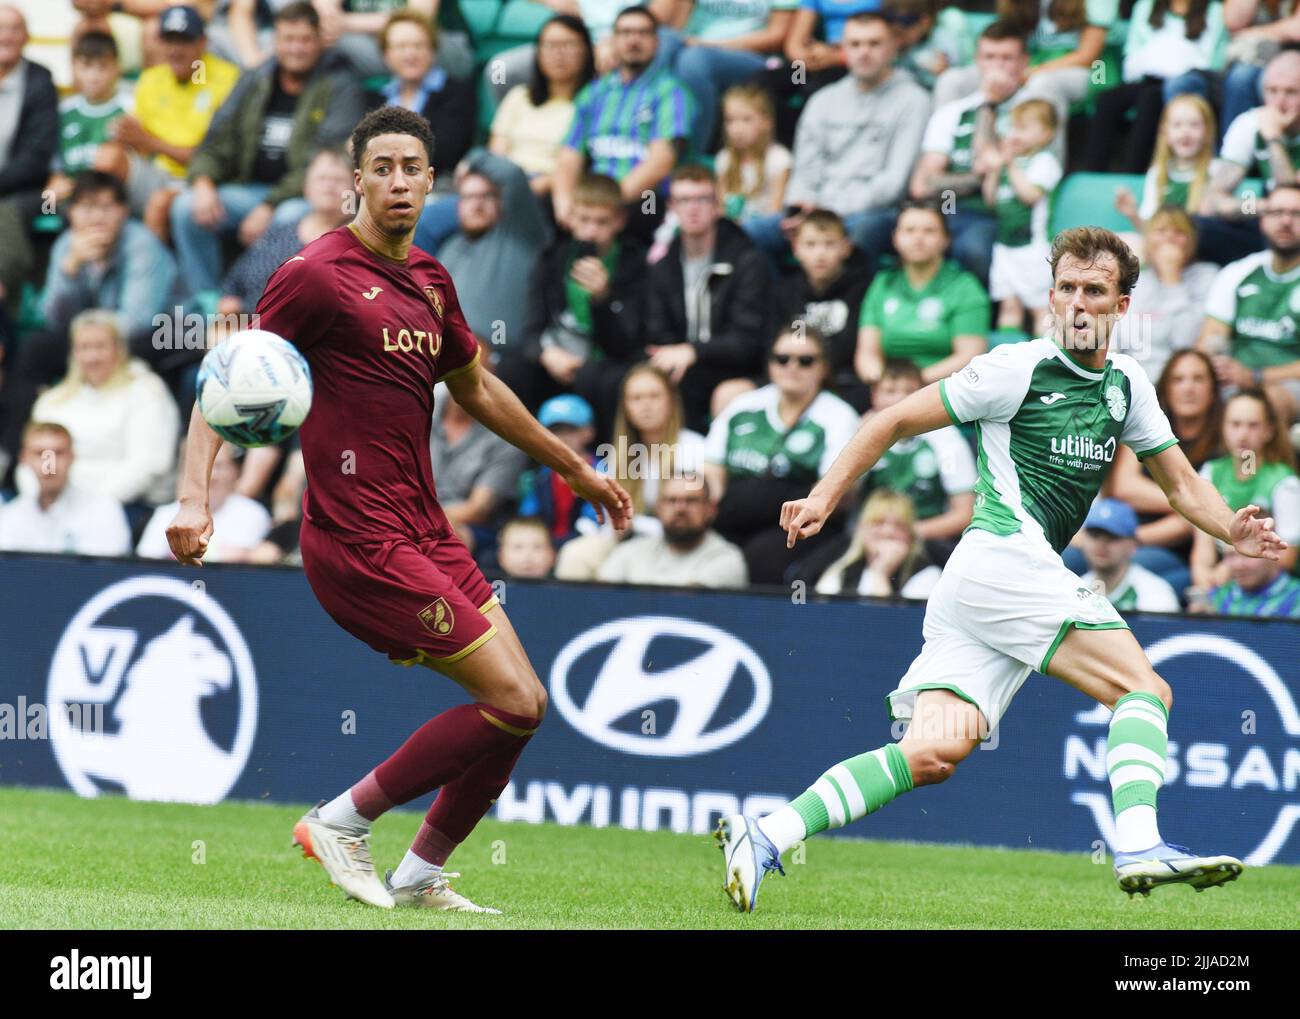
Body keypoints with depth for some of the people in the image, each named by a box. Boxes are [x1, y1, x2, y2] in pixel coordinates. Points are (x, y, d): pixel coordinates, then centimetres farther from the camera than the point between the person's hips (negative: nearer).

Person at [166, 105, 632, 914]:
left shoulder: (429, 280, 14)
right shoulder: (318, 275, -10)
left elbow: (477, 387, 29)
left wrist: (575, 468, 36)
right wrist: (195, 498, -24)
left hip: (425, 532, 8)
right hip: (361, 539, -8)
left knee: (523, 705, 7)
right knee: (513, 701, -12)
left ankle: (421, 877, 19)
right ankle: (342, 823, -1)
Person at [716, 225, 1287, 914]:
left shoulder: (1126, 385, 18)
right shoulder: (1018, 368, -3)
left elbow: (1180, 483, 23)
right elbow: (895, 422, 1)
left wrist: (1233, 532, 3)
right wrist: (825, 496, -7)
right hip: (1004, 557, -7)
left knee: (934, 754, -8)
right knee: (1145, 689, -13)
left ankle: (767, 836, -14)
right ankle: (1139, 845, -27)